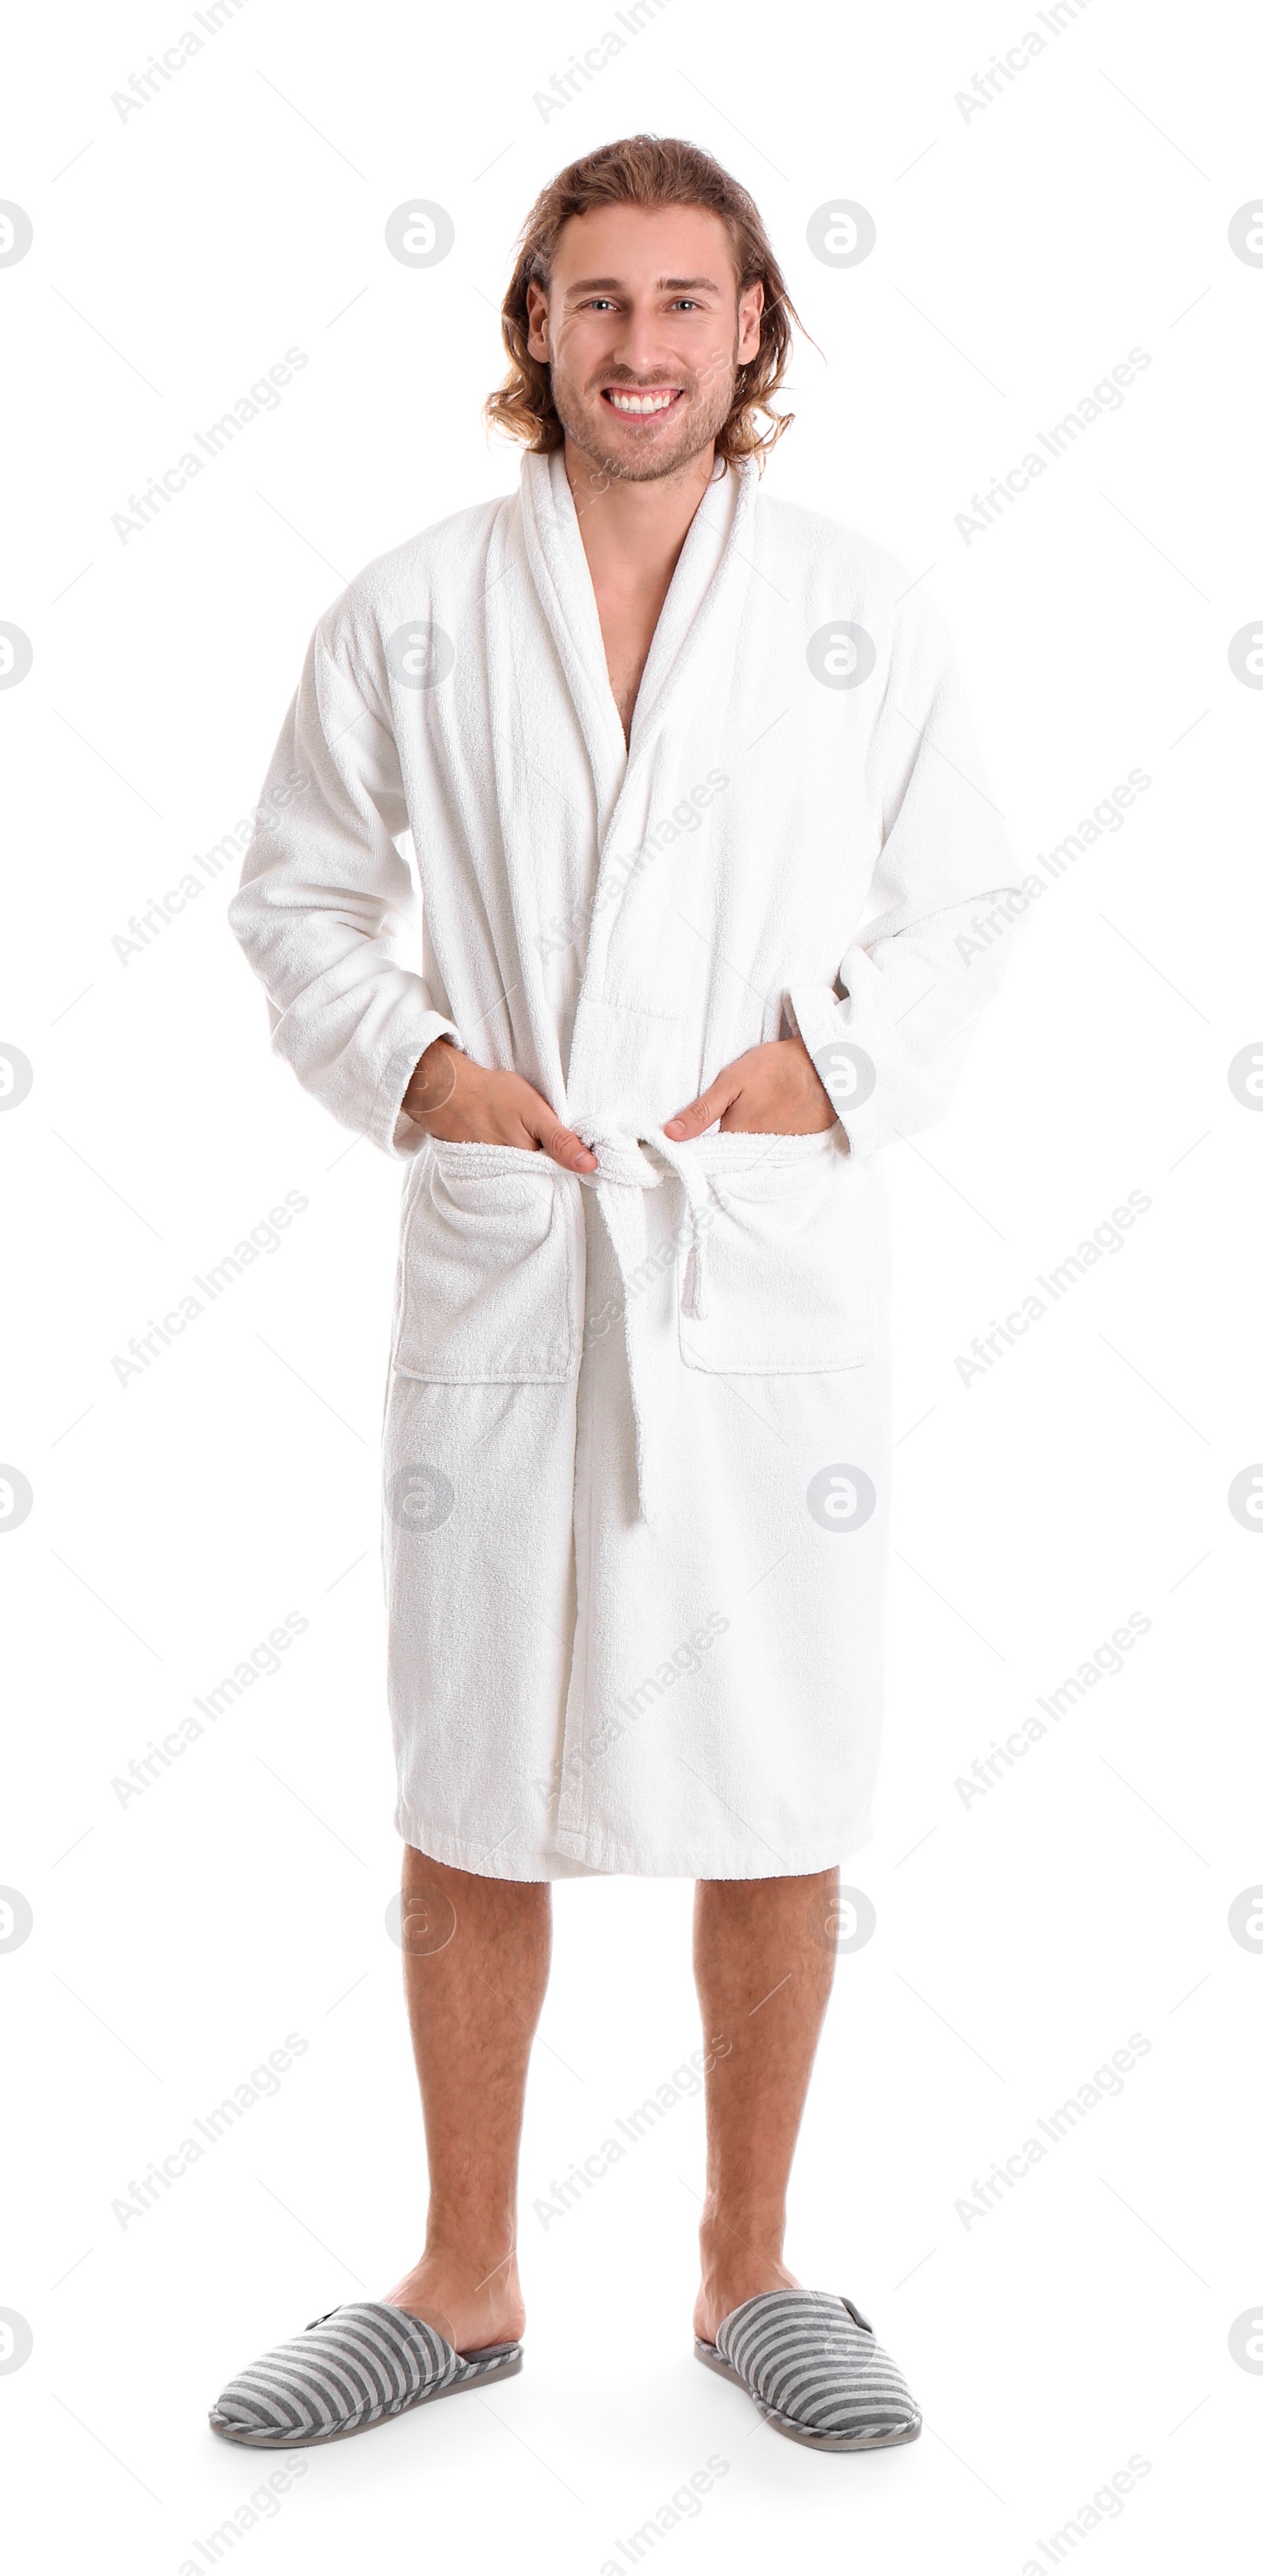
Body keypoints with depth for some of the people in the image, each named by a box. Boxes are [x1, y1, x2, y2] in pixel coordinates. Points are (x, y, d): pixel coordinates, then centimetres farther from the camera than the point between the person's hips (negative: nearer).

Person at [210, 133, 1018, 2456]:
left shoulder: (859, 611, 5)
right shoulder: (410, 614, 5)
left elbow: (958, 908, 11)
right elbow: (298, 899, 11)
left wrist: (831, 1059, -6)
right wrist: (414, 1064, -6)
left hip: (773, 1268, 0)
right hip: (501, 1263, 0)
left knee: (778, 1804, 7)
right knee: (470, 1805, 8)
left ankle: (751, 2271, 27)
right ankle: (465, 2286, 27)